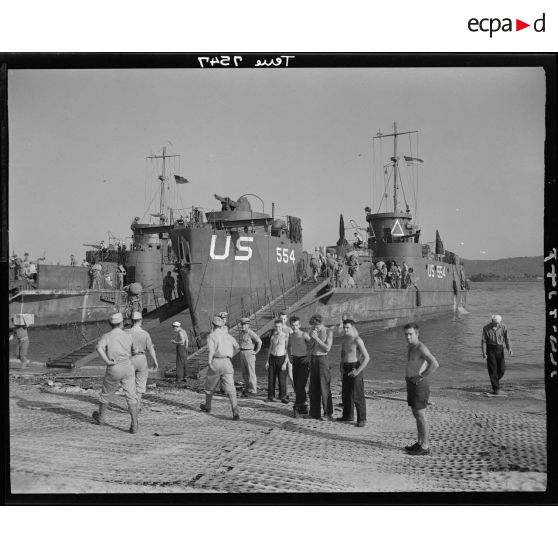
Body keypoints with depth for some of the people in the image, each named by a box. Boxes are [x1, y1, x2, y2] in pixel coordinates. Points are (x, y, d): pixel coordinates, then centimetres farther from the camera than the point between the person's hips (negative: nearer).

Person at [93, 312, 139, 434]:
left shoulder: (106, 336, -3)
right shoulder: (128, 336, 4)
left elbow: (99, 348, -23)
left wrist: (107, 362, -16)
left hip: (113, 369, -1)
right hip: (128, 367, 1)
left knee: (106, 394, 21)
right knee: (131, 396, -2)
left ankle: (101, 417, 42)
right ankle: (134, 424, -12)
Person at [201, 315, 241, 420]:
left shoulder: (211, 336, 0)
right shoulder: (228, 335, 16)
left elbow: (210, 350, -16)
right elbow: (237, 348, 25)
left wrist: (210, 362, -18)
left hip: (216, 362, -3)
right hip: (227, 362, 3)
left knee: (209, 386, 20)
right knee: (230, 389, -5)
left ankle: (207, 406, 40)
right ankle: (235, 412, -20)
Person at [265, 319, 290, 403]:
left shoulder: (286, 336, -6)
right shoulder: (273, 336, 7)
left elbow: (287, 350, -8)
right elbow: (270, 349, 13)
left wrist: (285, 363, -13)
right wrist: (267, 361, 8)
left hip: (281, 358, -4)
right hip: (272, 358, 4)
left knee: (282, 379, -5)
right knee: (271, 378, 4)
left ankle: (283, 397, 6)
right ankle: (271, 396, 14)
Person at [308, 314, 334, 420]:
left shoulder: (328, 332, -7)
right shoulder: (313, 331, 8)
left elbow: (327, 348, -14)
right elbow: (311, 348, 13)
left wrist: (316, 338, -18)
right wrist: (312, 340, -8)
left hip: (323, 360, -5)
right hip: (313, 359, 5)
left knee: (325, 387, -6)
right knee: (313, 388, 8)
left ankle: (328, 412, 3)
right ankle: (315, 412, 16)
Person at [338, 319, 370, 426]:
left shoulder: (357, 340, -15)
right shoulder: (345, 339, 11)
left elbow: (367, 358, -20)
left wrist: (358, 371, -21)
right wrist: (342, 369, 14)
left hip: (355, 368, -8)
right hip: (346, 369, 8)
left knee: (357, 395, -7)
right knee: (346, 394, 14)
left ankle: (361, 419, 0)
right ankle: (348, 416, 27)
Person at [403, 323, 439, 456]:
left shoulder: (421, 348, -17)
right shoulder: (410, 347, 13)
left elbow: (435, 364, -30)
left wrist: (421, 376, -22)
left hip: (419, 384, -9)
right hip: (411, 383, 10)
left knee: (421, 415, -5)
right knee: (416, 414, 14)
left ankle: (425, 447, 1)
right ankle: (419, 443, 23)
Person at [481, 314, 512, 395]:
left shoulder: (503, 327, -3)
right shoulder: (486, 328, -8)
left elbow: (506, 339, -4)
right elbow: (483, 341, -8)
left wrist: (509, 348, -19)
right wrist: (484, 353, -16)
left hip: (499, 349, 3)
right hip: (490, 349, -2)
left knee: (502, 369, 0)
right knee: (493, 369, -6)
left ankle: (495, 382, 28)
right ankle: (496, 388, 0)